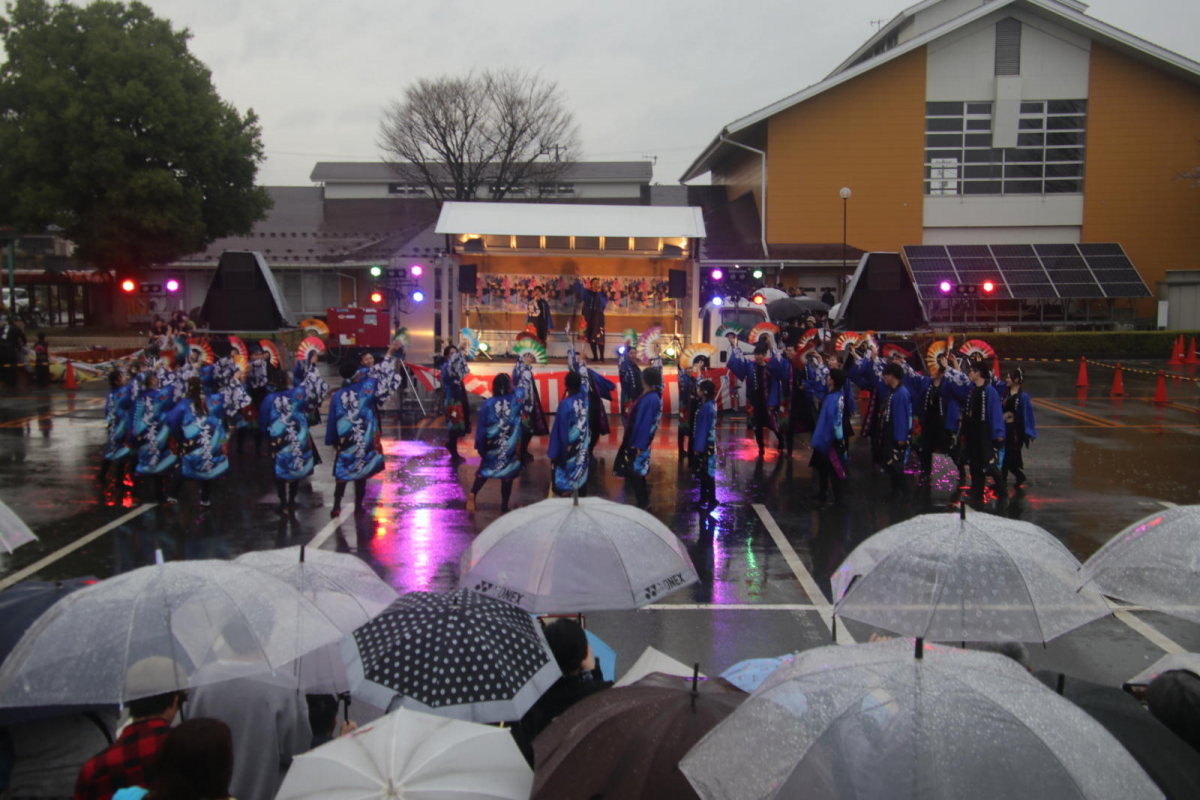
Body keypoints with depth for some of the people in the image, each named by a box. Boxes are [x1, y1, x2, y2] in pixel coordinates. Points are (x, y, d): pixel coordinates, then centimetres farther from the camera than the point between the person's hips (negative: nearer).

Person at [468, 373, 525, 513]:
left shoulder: (488, 403, -10)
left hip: (492, 445, 1)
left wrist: (480, 445, 3)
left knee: (485, 471, 17)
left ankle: (472, 495, -4)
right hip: (510, 446, -1)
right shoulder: (516, 399, -10)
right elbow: (521, 390, 13)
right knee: (507, 474, 10)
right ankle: (504, 507, 16)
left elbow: (481, 426, -5)